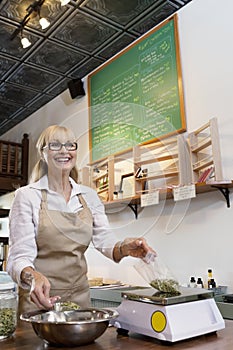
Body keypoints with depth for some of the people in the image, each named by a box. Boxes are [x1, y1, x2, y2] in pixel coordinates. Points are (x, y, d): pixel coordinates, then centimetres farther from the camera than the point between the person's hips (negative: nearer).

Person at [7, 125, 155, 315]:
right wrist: (33, 277, -37)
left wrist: (123, 248, -27)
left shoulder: (89, 196, 3)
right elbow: (20, 255, -15)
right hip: (39, 298, -4)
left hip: (80, 295, 4)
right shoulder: (27, 196, -10)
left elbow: (104, 239, -5)